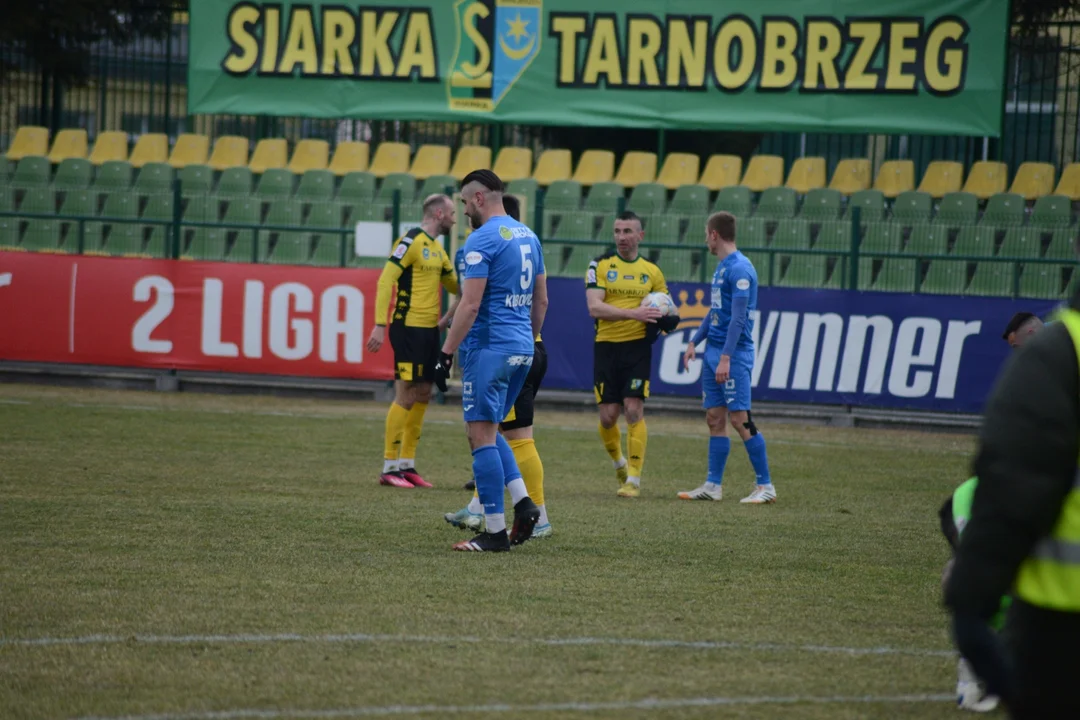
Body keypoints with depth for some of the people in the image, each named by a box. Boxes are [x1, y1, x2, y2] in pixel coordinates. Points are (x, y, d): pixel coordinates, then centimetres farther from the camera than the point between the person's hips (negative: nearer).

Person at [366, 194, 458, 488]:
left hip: (429, 330, 9)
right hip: (409, 328, -9)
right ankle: (389, 468, -3)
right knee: (406, 396, -8)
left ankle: (407, 464, 17)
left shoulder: (437, 249, 15)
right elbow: (386, 280, -17)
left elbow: (455, 284, 28)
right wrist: (380, 325, -23)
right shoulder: (412, 241, -12)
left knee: (422, 397, 10)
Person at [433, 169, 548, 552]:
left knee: (482, 435, -4)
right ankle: (522, 500, 2)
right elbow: (541, 300, 18)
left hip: (489, 348, -9)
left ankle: (494, 531, -5)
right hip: (522, 349, 9)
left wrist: (446, 354, -14)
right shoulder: (528, 236, 13)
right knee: (488, 431, 19)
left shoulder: (482, 240, -13)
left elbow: (470, 305, -18)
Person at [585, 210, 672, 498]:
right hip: (606, 345, 0)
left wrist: (665, 320, -6)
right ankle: (618, 462, 30)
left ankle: (633, 478, -3)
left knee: (634, 411, -9)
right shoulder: (600, 266, -1)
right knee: (608, 415, 1)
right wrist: (633, 313, -23)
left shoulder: (651, 271, 8)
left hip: (638, 347, 0)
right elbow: (594, 307, -13)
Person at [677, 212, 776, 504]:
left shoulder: (740, 268, -14)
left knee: (739, 419, -9)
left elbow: (738, 317, -19)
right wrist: (695, 342, 22)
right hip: (714, 351, 9)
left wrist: (726, 358, -22)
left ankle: (765, 486, -5)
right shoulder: (721, 267, 15)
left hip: (735, 354, -9)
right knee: (715, 418, 9)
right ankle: (713, 486, 12)